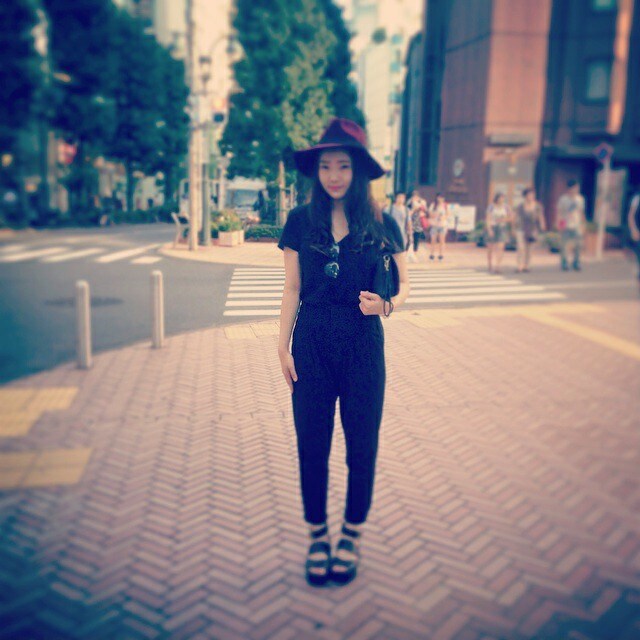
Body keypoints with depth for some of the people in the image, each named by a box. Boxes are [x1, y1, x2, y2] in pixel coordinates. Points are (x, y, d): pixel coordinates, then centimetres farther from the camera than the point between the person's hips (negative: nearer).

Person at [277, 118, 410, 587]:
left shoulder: (381, 224, -1)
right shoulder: (301, 221, 1)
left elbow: (404, 289, 4)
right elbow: (292, 289, 4)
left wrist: (385, 304, -18)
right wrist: (284, 345, 0)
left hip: (363, 345, 0)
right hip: (312, 342, 1)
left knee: (362, 443, 8)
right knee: (311, 444, 7)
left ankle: (353, 536, 29)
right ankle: (317, 536, 27)